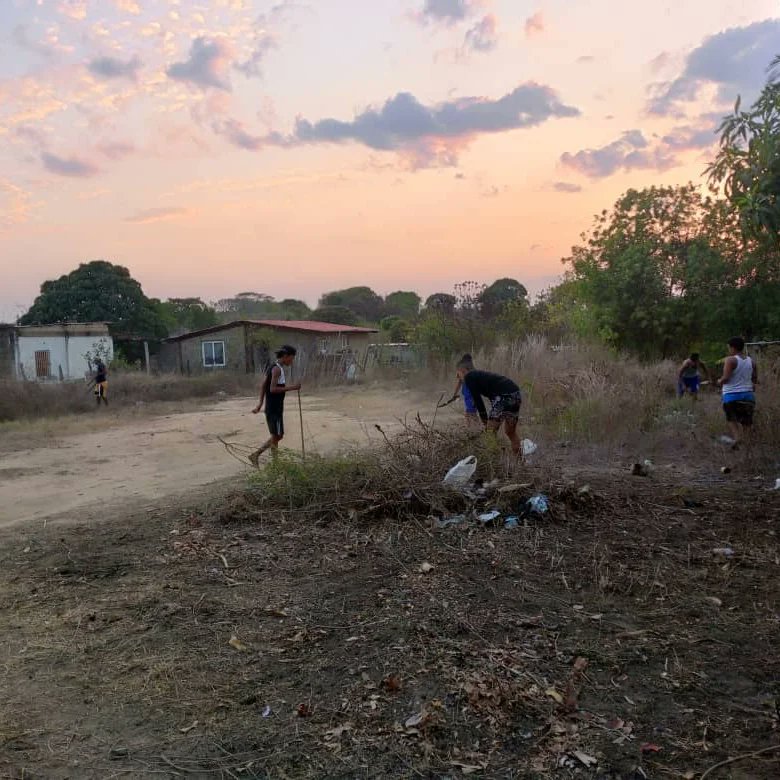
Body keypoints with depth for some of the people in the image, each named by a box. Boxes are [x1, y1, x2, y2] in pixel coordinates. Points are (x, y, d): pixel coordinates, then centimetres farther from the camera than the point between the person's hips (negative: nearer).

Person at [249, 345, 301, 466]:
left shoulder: (273, 367, 13)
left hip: (274, 408, 9)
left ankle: (255, 455, 20)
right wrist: (291, 387, -22)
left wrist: (260, 404, 14)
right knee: (276, 436, -1)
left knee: (277, 436, 16)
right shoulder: (277, 369, -15)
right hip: (274, 409, -9)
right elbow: (273, 389, -24)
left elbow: (263, 386, 15)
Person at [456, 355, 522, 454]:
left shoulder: (469, 377, 4)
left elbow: (478, 401, -2)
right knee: (511, 432, 21)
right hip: (515, 394, 9)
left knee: (490, 432, 1)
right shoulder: (480, 375, 28)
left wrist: (485, 422, 4)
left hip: (504, 396, -9)